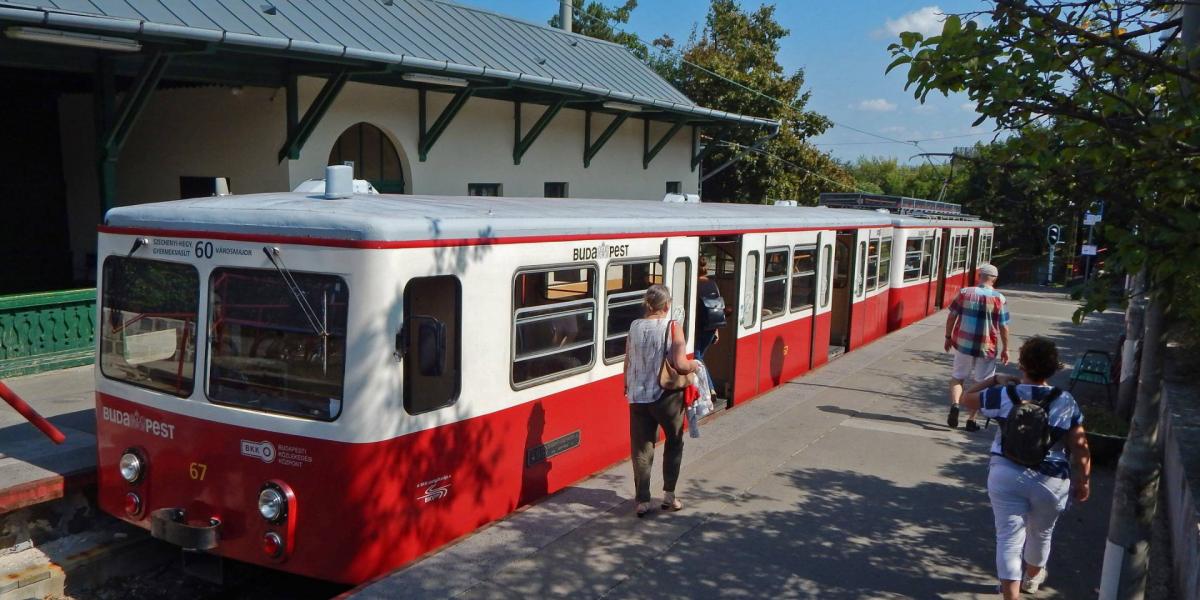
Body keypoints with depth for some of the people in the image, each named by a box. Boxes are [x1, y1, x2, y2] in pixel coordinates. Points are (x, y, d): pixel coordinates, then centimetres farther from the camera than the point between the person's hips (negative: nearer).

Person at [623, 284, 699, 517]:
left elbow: (628, 364, 6)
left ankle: (642, 501, 10)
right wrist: (695, 365, 0)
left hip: (638, 396, 3)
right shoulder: (672, 327, -13)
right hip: (666, 396, -3)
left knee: (641, 448, 9)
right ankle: (669, 494, 21)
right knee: (674, 442, 18)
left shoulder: (634, 327, 0)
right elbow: (680, 364, -20)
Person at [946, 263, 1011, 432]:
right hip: (986, 348, -1)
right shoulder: (999, 299, -6)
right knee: (981, 383, 12)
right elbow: (1003, 327, -5)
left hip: (963, 344, 1)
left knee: (957, 377, 17)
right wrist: (1005, 349, 5)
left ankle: (954, 404, -9)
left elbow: (952, 316, 1)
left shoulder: (964, 293, -2)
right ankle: (971, 419, 13)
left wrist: (948, 337, 13)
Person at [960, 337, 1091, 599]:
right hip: (1050, 481, 1)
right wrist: (1083, 481, 6)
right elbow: (1080, 449, -6)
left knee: (1009, 538, 3)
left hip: (1006, 475, -1)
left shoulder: (1004, 396, -8)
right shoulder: (1066, 403, -8)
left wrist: (994, 380, 17)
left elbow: (967, 398, 9)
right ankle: (1032, 577, 49)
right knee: (1040, 533, 25)